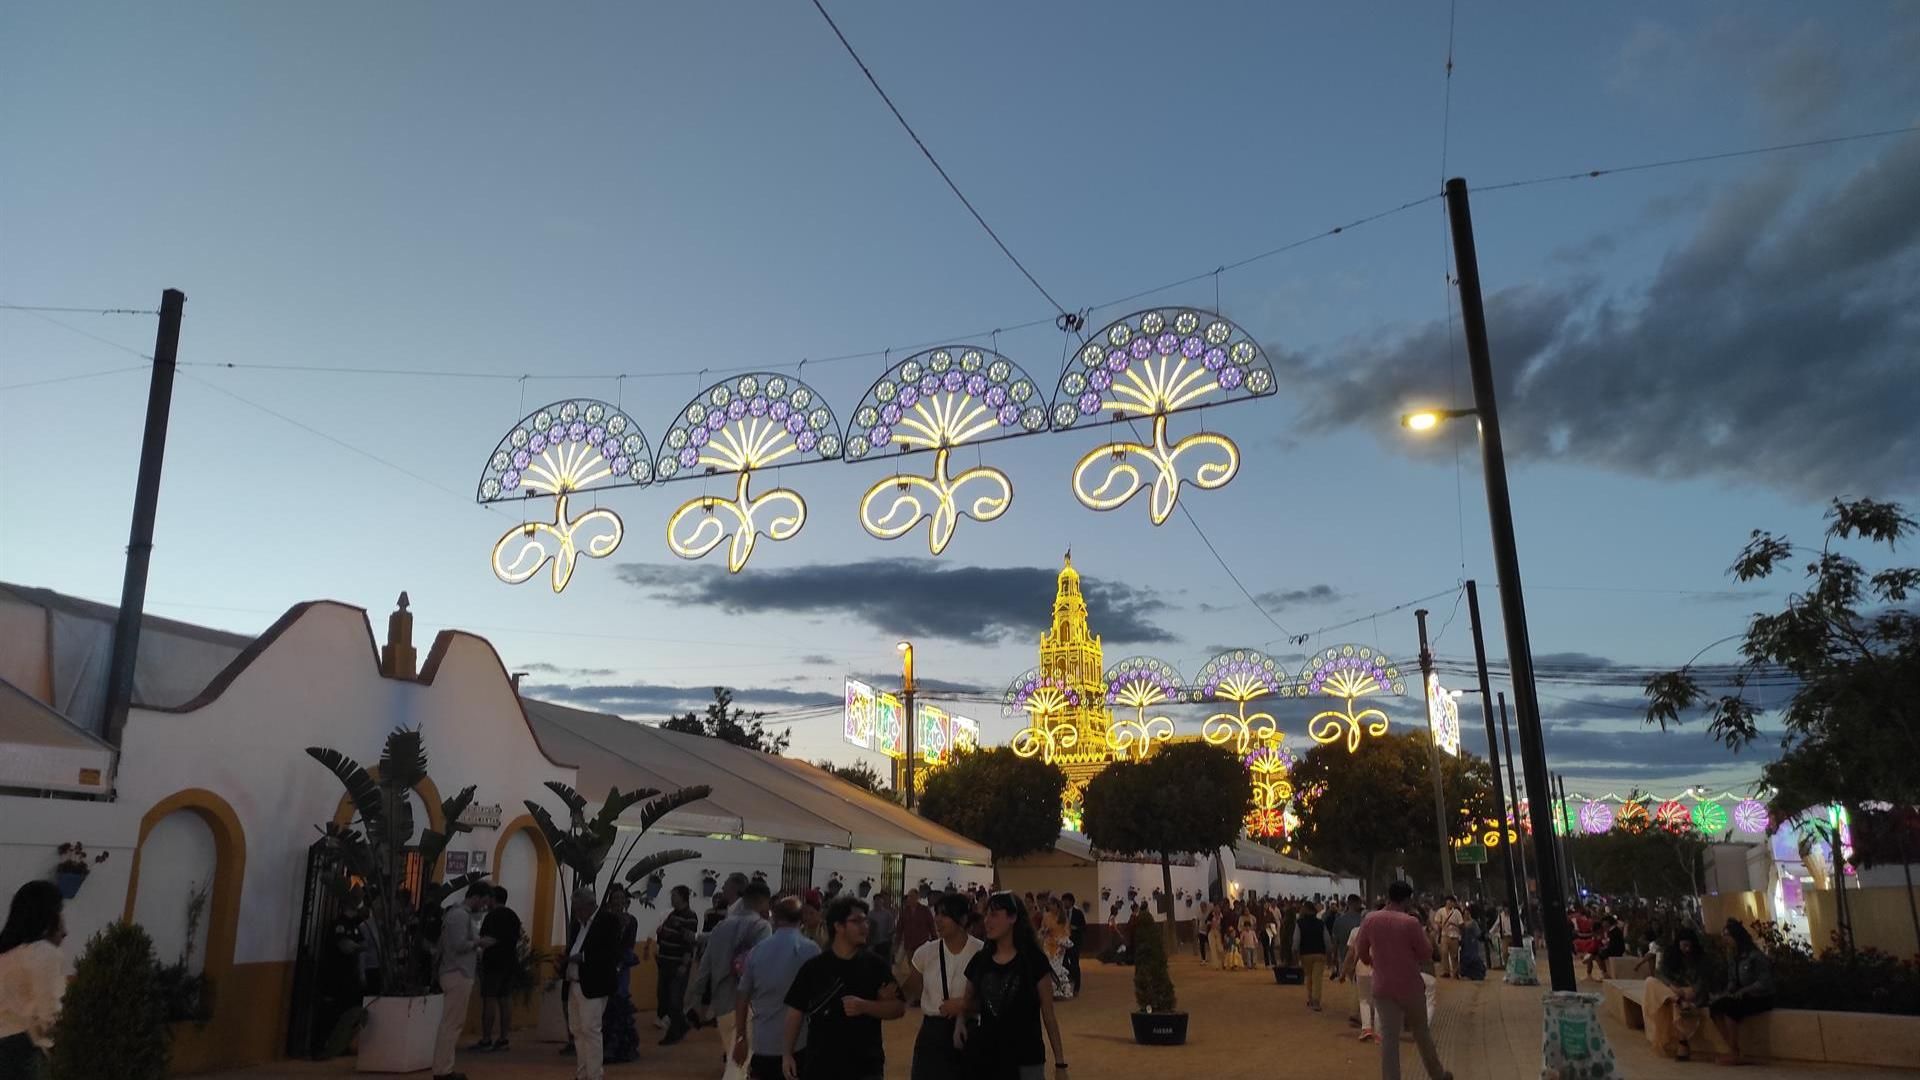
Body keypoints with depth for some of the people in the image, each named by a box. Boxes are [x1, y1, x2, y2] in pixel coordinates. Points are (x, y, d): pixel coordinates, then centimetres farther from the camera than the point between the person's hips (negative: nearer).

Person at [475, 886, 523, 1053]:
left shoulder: (492, 915, -10)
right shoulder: (514, 916, 14)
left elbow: (488, 939, -15)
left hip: (494, 963, -8)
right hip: (510, 962, 8)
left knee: (489, 1000, -5)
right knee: (506, 1000, 8)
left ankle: (486, 1040, -5)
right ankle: (503, 1039, 9)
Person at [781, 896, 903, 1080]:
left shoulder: (875, 965, -1)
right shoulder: (813, 968, -1)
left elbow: (898, 1007, -3)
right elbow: (796, 1012, 3)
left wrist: (864, 1006, -18)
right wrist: (787, 1054, -2)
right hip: (820, 1064, 1)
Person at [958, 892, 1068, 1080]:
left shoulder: (1034, 960, -9)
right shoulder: (979, 961, 1)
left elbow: (1048, 1015, -5)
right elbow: (969, 1006, 15)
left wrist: (1060, 1063, -5)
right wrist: (961, 1023, -6)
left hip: (1026, 1059, -4)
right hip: (986, 1057, 4)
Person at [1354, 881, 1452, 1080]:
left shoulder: (1369, 920, -5)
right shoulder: (1410, 922, -16)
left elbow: (1360, 950, 6)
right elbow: (1427, 953, -7)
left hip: (1383, 987, 2)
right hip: (1410, 986, -2)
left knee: (1388, 1038, 3)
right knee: (1421, 1032, 17)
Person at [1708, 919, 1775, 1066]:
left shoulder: (1755, 955, -14)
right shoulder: (1731, 956, 10)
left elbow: (1764, 983, -19)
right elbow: (1732, 982, 13)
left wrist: (1741, 993, -22)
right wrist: (1727, 993, -7)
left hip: (1760, 998, -7)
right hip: (1743, 997, 7)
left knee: (1729, 1006, -31)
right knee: (1714, 1006, -18)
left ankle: (1735, 1053, -23)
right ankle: (1733, 1051, -18)